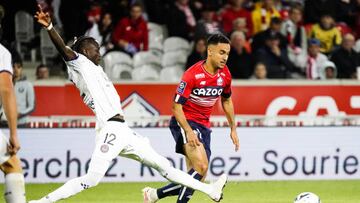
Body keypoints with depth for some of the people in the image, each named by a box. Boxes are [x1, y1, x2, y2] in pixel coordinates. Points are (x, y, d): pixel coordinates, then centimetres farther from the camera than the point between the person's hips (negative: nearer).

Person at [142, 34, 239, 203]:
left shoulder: (225, 74, 0)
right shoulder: (192, 75, -20)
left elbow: (226, 100, 18)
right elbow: (176, 106, -19)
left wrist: (233, 129, 16)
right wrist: (188, 132, -30)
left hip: (204, 126, 7)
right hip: (184, 122, -7)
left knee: (197, 179, 4)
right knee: (201, 166, -28)